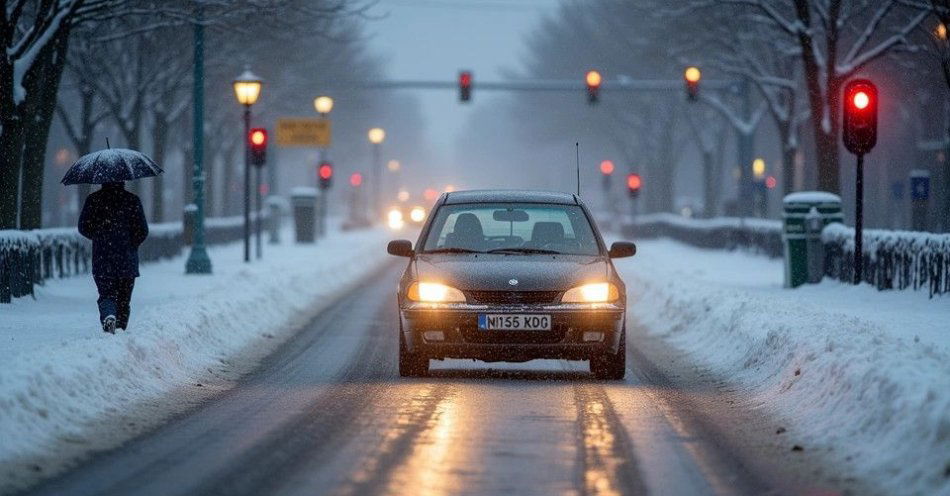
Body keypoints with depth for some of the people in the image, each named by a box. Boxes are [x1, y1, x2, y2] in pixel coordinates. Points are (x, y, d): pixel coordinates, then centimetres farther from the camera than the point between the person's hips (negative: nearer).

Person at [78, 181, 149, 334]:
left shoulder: (93, 200, -1)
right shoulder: (133, 200, -3)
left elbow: (83, 227, 2)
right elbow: (143, 231, -4)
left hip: (102, 260, 0)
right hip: (127, 261, 0)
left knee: (106, 294, 4)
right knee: (123, 299, 11)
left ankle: (108, 316, -25)